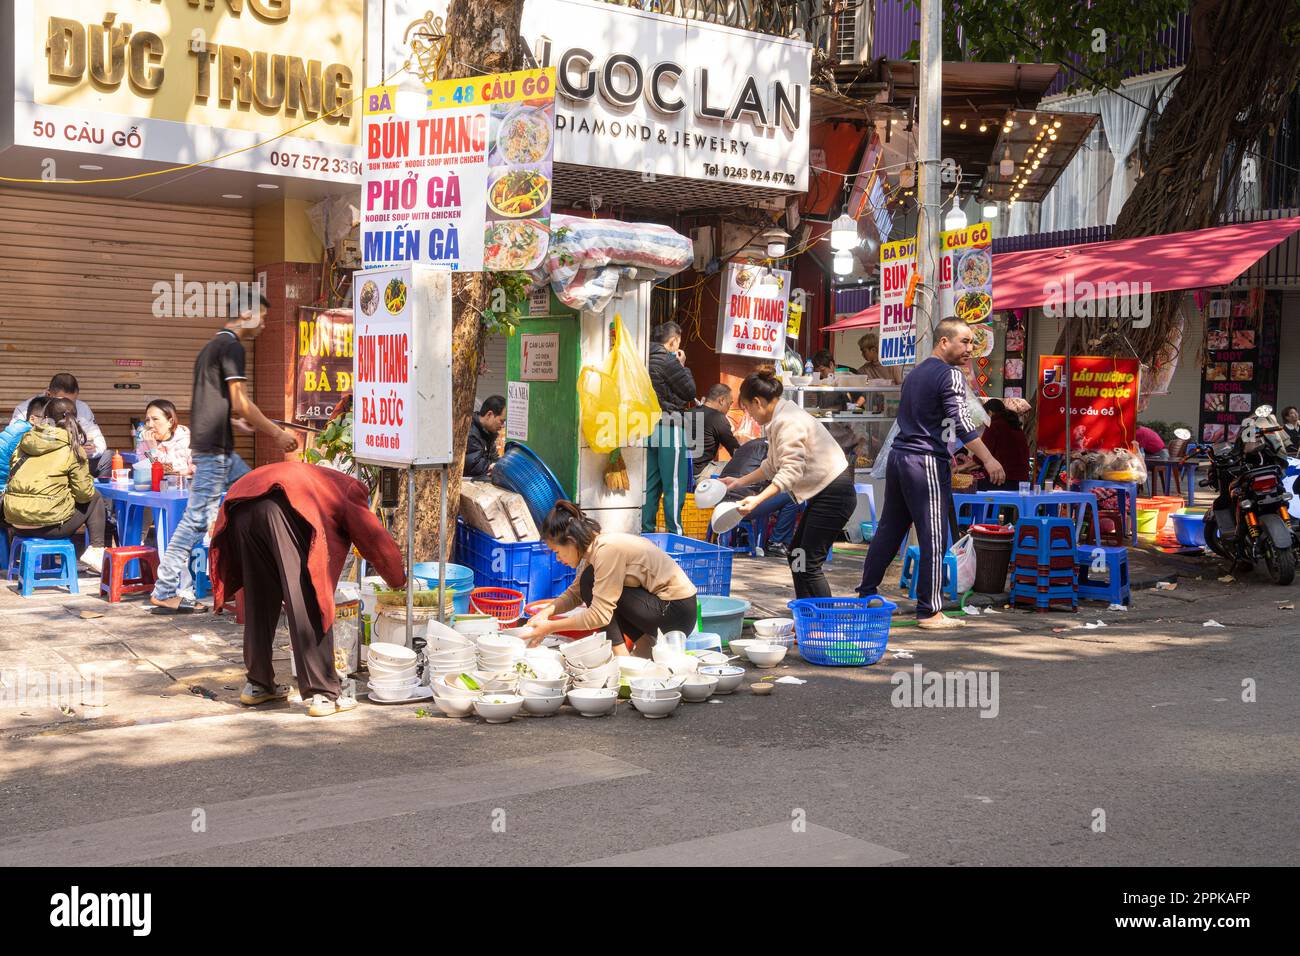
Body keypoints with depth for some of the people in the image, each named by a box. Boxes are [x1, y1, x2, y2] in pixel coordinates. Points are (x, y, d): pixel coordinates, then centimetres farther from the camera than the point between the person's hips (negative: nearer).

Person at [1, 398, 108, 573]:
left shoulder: (26, 439, 9)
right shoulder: (73, 449, -5)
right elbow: (84, 493, -3)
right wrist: (89, 480, 19)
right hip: (47, 523, -5)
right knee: (95, 499, 19)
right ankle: (96, 551, 8)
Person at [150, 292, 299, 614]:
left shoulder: (212, 347, 18)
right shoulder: (231, 347, -12)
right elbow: (241, 403, -17)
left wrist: (238, 419, 27)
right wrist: (277, 433, -10)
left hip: (219, 448, 10)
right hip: (213, 448, -10)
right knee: (198, 517, -7)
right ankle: (164, 593, -3)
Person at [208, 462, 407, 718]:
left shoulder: (311, 477, 43)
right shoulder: (349, 489, 26)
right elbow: (376, 539, 23)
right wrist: (399, 581, 38)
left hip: (240, 510, 7)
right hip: (285, 510, -7)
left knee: (259, 603, 19)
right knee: (310, 607, -2)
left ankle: (257, 685, 29)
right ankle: (323, 694, -2)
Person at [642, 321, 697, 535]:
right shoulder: (668, 360, -13)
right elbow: (690, 391, -7)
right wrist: (683, 366, 4)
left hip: (649, 426, 8)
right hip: (669, 426, -8)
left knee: (650, 484, 12)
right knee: (674, 486, -2)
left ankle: (646, 530, 14)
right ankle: (675, 533, -1)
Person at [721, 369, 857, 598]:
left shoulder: (788, 422, -19)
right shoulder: (779, 419, 14)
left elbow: (790, 470, -27)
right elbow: (773, 466, 21)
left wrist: (757, 499, -33)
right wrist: (739, 481, 21)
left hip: (834, 493, -11)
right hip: (823, 492, 11)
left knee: (808, 563, -11)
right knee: (797, 555, 14)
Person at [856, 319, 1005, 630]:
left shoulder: (915, 373, 19)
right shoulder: (951, 375, -8)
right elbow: (961, 423, -17)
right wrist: (988, 460, -16)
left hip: (898, 455, 9)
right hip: (926, 463, -9)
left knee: (889, 530, 14)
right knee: (934, 538, -5)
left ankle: (865, 596, 19)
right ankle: (929, 612, -3)